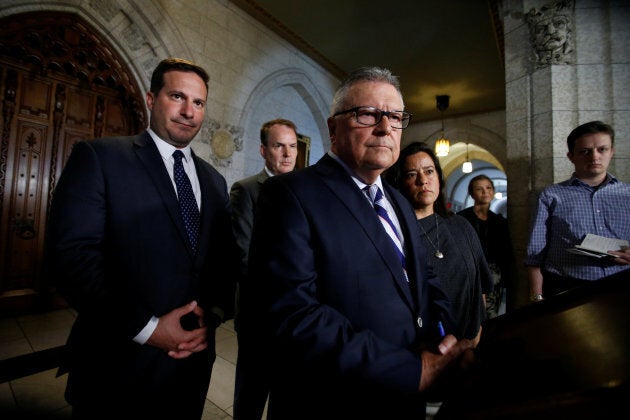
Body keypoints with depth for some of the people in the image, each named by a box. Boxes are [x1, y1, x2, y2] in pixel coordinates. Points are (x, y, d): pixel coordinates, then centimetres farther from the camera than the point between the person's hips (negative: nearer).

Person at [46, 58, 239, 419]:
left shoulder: (215, 181, 8)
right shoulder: (98, 157, -6)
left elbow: (226, 261, 7)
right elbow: (72, 253, -15)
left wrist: (214, 314, -9)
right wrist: (145, 327, -17)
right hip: (116, 361, -4)